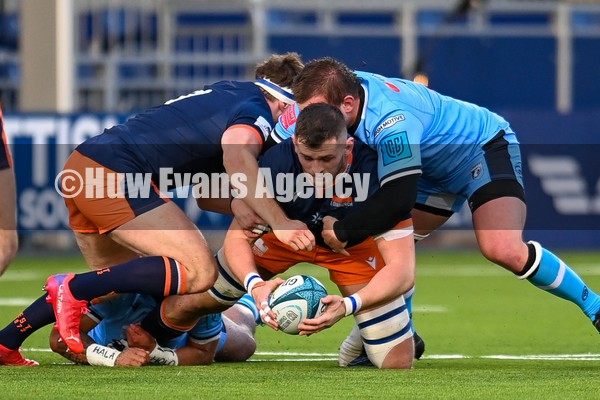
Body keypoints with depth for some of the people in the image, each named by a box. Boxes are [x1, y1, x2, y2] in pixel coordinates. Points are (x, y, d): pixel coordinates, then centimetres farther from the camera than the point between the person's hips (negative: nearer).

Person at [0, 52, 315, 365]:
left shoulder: (231, 93, 25)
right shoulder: (256, 113, -4)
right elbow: (237, 161, -27)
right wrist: (279, 223, -31)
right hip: (113, 177, -10)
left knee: (118, 283, 24)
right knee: (199, 272, -14)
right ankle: (73, 288, -16)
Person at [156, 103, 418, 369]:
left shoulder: (375, 173, -40)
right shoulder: (276, 162, -34)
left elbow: (402, 269, -39)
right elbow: (237, 237, -24)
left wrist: (349, 306, -56)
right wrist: (254, 284, -46)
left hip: (354, 246, -1)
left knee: (397, 364, -10)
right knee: (189, 304, -3)